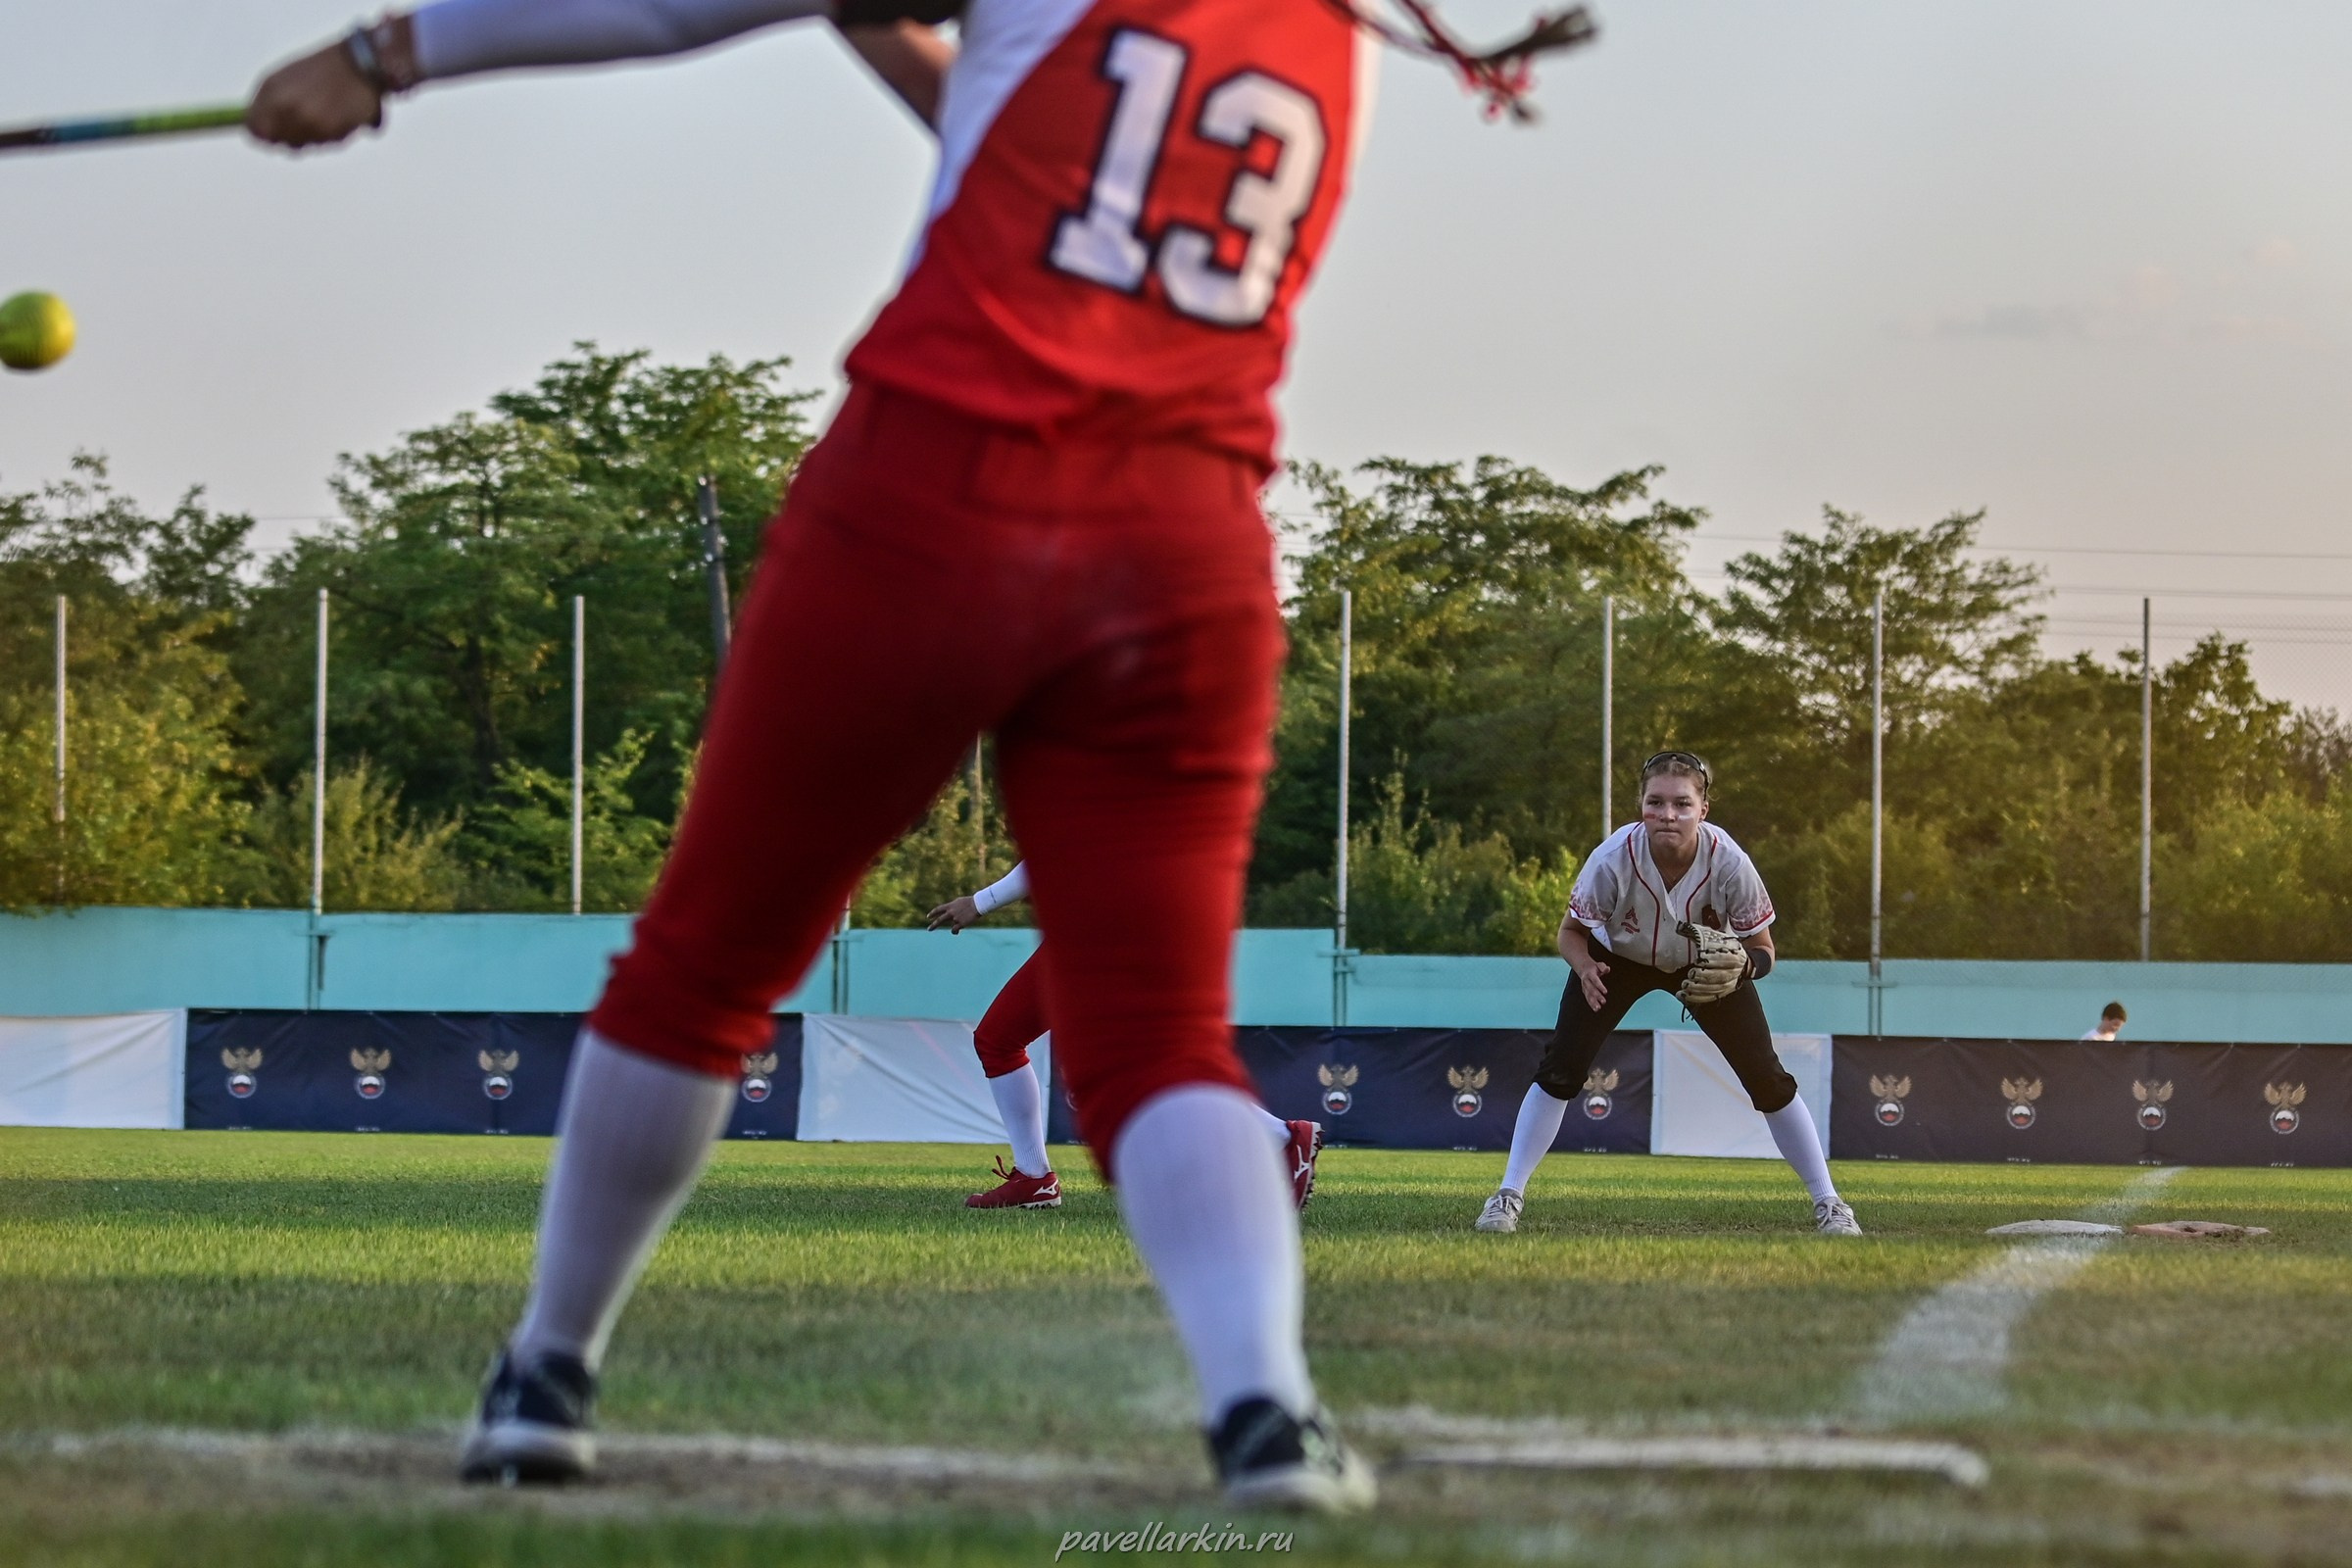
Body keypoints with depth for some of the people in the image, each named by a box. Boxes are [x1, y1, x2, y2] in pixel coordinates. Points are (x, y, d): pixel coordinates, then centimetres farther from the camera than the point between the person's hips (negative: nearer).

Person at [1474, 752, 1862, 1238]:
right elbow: (1571, 931, -18)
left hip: (1708, 963, 0)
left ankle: (1828, 1204, 8)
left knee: (1768, 1079, -6)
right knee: (1560, 1070, -12)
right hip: (1620, 957, 0)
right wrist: (1585, 967, -39)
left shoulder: (1729, 863, -34)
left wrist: (1740, 966, -43)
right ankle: (1509, 1195, 1)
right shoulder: (1614, 858, -35)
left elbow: (1762, 950, -19)